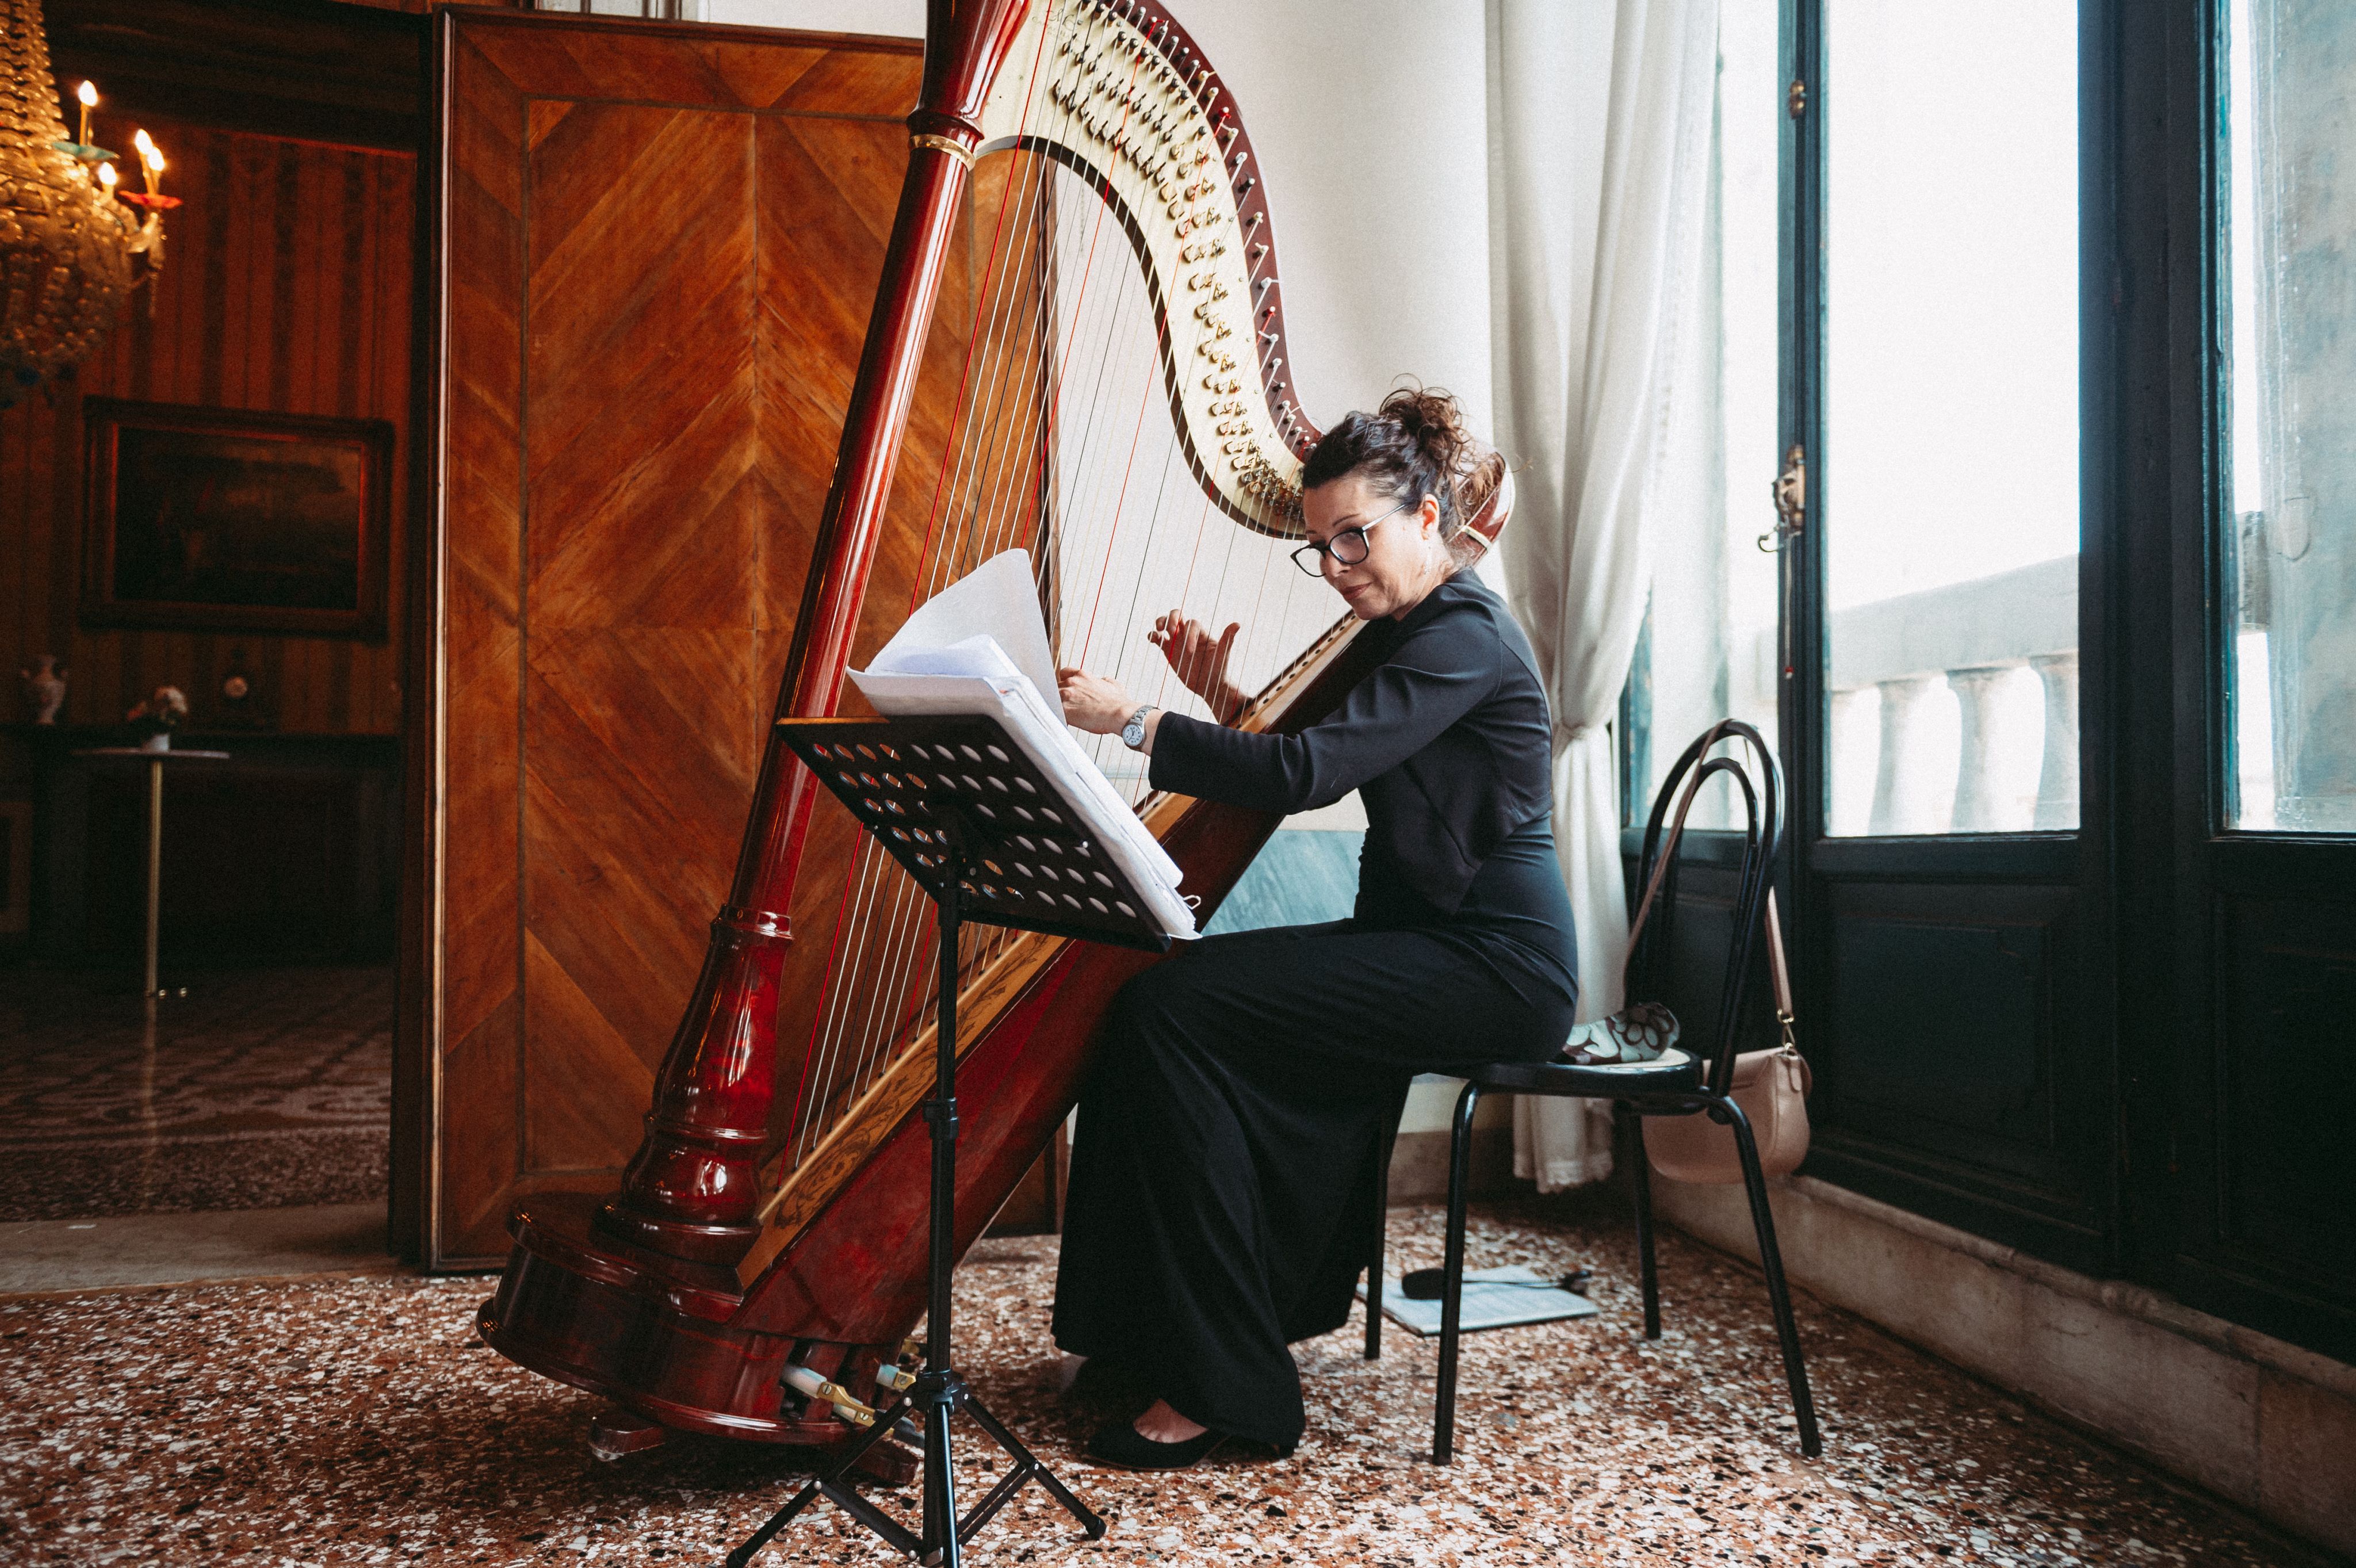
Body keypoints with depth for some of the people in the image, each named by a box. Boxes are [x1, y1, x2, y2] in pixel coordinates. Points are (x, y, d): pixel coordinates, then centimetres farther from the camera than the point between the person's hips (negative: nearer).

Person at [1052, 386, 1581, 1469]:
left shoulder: (1468, 637, -14)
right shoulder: (1407, 630, 16)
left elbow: (1307, 775, -25)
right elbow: (1308, 766, 22)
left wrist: (1129, 719, -22)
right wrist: (1222, 699, 7)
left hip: (1493, 968, -9)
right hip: (1426, 942, 9)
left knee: (1170, 1008, -20)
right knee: (1173, 1001, -6)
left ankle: (1221, 1385, -13)